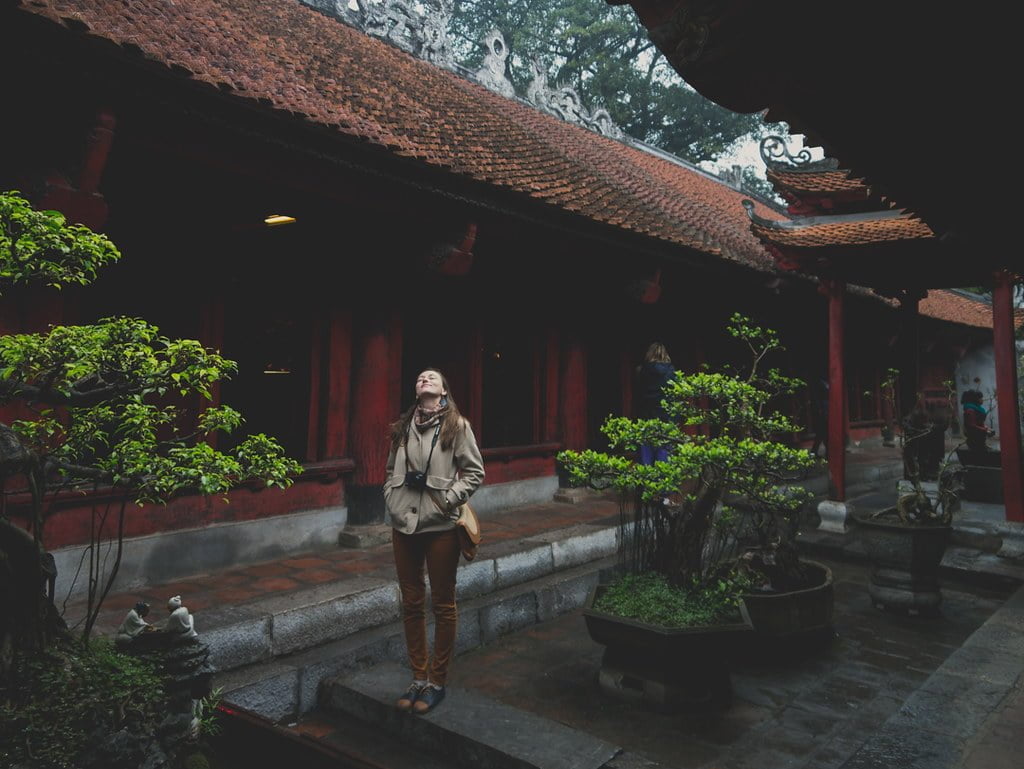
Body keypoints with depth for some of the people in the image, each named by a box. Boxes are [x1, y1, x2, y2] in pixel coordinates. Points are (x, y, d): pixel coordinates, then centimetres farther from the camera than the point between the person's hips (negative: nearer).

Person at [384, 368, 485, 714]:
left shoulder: (457, 425, -2)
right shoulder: (403, 427, 10)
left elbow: (474, 472, -3)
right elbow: (391, 470, 17)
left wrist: (447, 500, -12)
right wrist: (391, 501, 4)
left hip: (440, 527, -4)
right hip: (404, 526, 4)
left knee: (443, 605, 6)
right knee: (411, 604, 12)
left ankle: (437, 682, 21)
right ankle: (418, 678, 27)